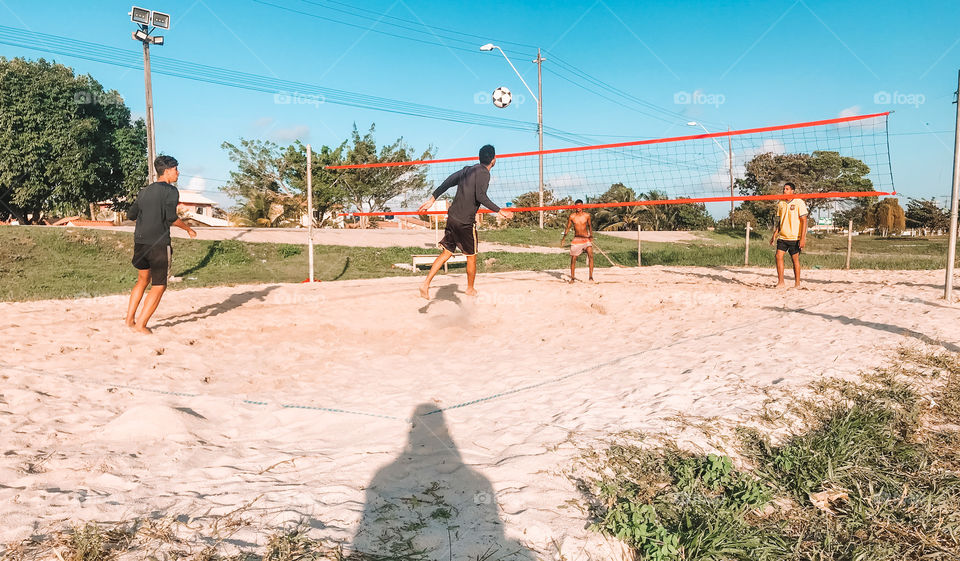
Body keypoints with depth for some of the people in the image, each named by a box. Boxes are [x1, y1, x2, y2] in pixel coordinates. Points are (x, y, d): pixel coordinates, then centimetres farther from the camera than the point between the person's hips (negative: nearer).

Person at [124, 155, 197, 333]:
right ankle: (141, 324, 2)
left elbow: (131, 214, 19)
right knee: (159, 286, 4)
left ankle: (130, 319, 25)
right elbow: (171, 217, -16)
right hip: (158, 243, -7)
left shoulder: (145, 191, 15)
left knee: (143, 280, 24)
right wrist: (188, 229, -1)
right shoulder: (170, 190, -6)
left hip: (139, 241, 7)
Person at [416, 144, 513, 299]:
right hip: (466, 221, -7)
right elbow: (480, 196, -21)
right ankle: (470, 290, 25)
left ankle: (426, 284, 2)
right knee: (471, 256, 10)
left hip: (452, 216, 7)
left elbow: (447, 183, 14)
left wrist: (432, 200, 18)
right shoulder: (484, 173, -10)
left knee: (446, 252, 12)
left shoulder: (468, 169, 15)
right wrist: (500, 211, -17)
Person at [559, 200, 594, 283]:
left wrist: (591, 236, 9)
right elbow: (568, 228, 9)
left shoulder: (587, 215, -1)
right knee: (573, 259, 3)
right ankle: (572, 277, 18)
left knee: (590, 255, -20)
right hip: (576, 239, 1)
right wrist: (563, 238, 8)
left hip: (586, 239, -1)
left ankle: (591, 276, -16)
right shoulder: (572, 216, -2)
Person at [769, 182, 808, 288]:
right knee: (779, 256, -6)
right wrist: (774, 235, 11)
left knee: (795, 259, 2)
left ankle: (797, 283, 11)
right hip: (782, 237, 5)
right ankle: (780, 282, 1)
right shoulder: (780, 203, 10)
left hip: (795, 237, -5)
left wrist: (803, 238, -15)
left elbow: (804, 221, -9)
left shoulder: (799, 203, -6)